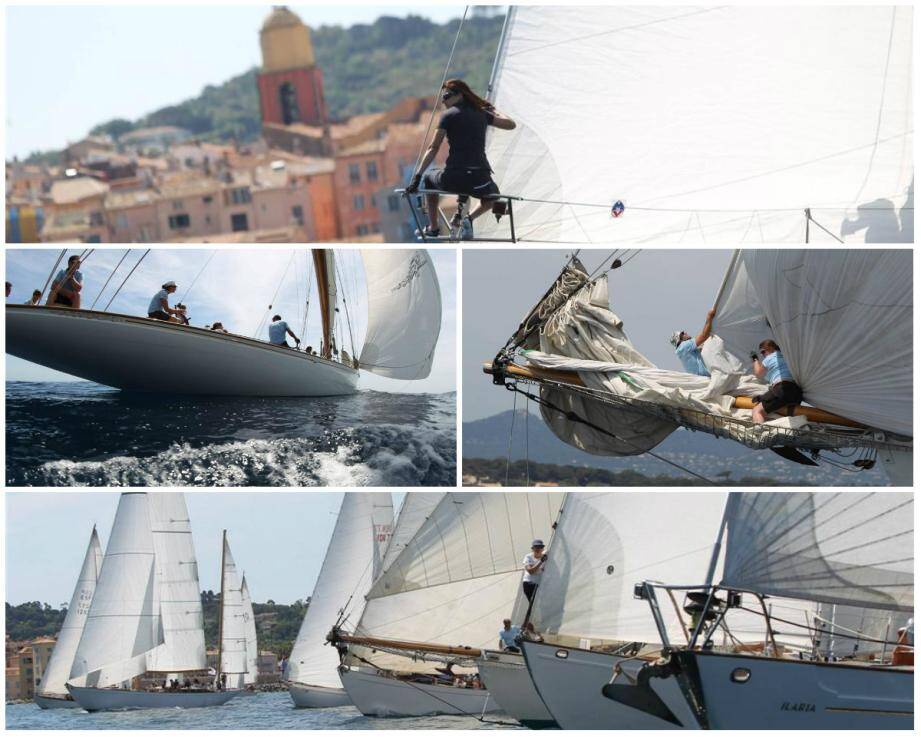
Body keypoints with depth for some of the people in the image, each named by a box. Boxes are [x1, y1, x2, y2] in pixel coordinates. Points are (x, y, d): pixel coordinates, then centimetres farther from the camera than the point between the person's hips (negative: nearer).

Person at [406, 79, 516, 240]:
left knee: (429, 179, 33)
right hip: (480, 181, 2)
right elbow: (510, 124, 23)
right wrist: (493, 110, 39)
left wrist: (417, 176, 0)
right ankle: (469, 219, 7)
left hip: (453, 180, -2)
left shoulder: (449, 115, 1)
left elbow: (433, 149, -2)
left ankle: (433, 228, 31)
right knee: (492, 196, 38)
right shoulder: (481, 114, 12)